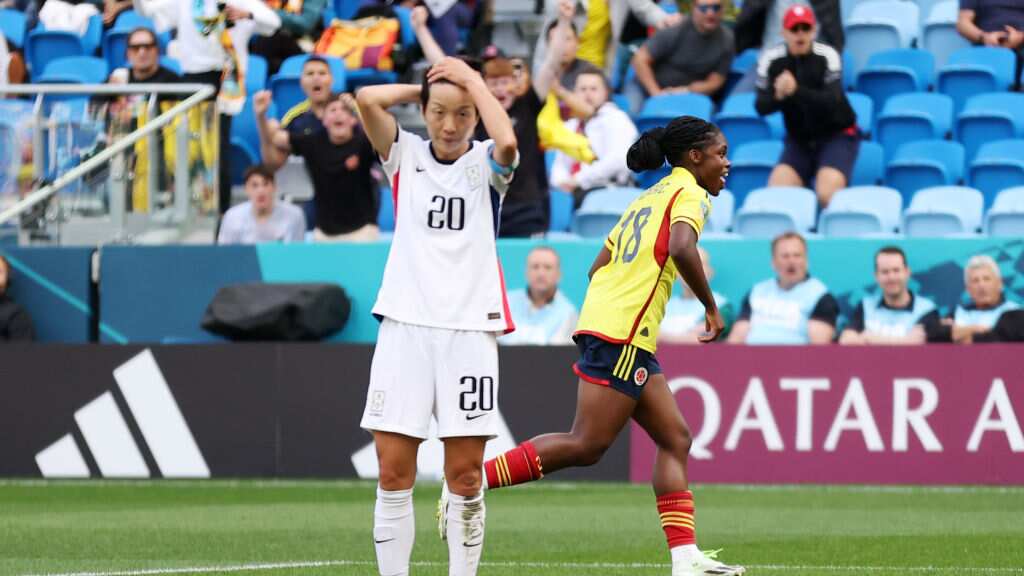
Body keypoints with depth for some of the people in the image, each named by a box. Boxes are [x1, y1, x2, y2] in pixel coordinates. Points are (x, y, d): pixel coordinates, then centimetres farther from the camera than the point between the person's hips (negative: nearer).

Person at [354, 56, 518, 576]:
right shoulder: (406, 156, 9)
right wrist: (425, 87, 6)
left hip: (469, 328, -1)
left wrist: (473, 80, -7)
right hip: (404, 325, 1)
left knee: (464, 476, -2)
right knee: (394, 472, -3)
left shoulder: (485, 164, 6)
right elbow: (367, 99, -6)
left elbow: (507, 143, -18)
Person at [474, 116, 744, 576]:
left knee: (675, 441, 6)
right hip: (621, 335, -10)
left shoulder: (650, 197, 24)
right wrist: (711, 306, -13)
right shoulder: (689, 192, -3)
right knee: (587, 446, -12)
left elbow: (599, 266, 23)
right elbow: (682, 247, -22)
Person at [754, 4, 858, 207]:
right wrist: (778, 96, -32)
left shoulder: (827, 56, -15)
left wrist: (796, 91, -44)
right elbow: (761, 107, -8)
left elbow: (831, 102, -27)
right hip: (799, 140, 4)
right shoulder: (770, 60, -5)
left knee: (827, 195, -24)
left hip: (837, 135, -4)